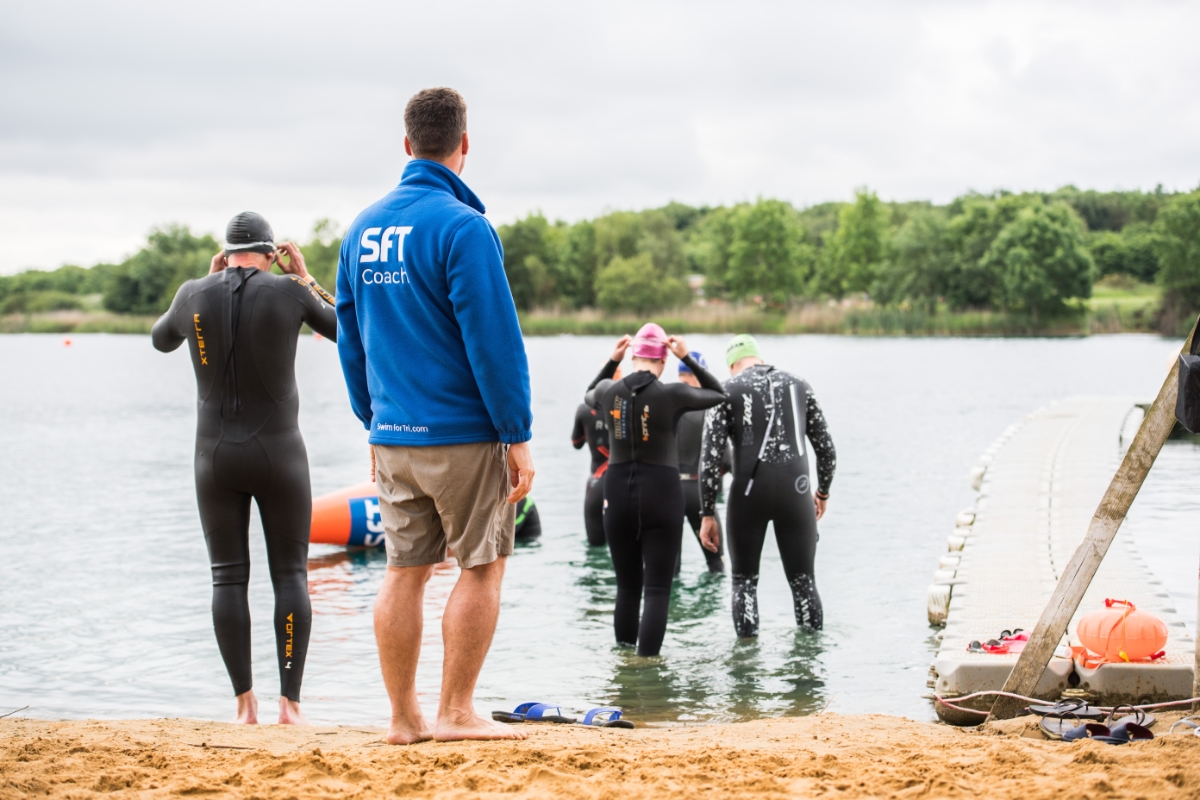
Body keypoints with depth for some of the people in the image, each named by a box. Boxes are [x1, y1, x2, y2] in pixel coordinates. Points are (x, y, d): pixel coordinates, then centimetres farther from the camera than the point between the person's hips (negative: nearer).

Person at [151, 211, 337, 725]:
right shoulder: (289, 292, -6)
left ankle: (245, 703, 3)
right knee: (290, 574, 6)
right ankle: (290, 701, -1)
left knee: (228, 577, 7)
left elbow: (160, 339, 21)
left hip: (215, 456, 1)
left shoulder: (195, 294, -1)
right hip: (278, 453, -1)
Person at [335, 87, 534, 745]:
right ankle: (456, 713, 5)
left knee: (404, 572, 10)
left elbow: (349, 338, 14)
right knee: (482, 568, 4)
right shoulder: (462, 227, -13)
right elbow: (494, 339, -15)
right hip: (462, 432, -6)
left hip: (392, 437, 6)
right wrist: (518, 436, -10)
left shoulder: (363, 227, 9)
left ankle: (404, 718, 13)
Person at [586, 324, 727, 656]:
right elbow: (718, 394, 7)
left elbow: (591, 394, 25)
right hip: (661, 495, -4)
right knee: (657, 590, 0)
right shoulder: (671, 395, -10)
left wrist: (612, 360, 17)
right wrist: (687, 358, 4)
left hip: (618, 495, 4)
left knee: (627, 588, 15)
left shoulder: (609, 391, -1)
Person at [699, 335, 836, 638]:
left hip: (749, 494, -2)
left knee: (744, 579, 13)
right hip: (795, 492, 2)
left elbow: (711, 458, -5)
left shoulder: (726, 391, 4)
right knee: (803, 581, 13)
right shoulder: (799, 386, 14)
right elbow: (826, 448, 16)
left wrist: (707, 515, 0)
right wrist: (823, 492, 32)